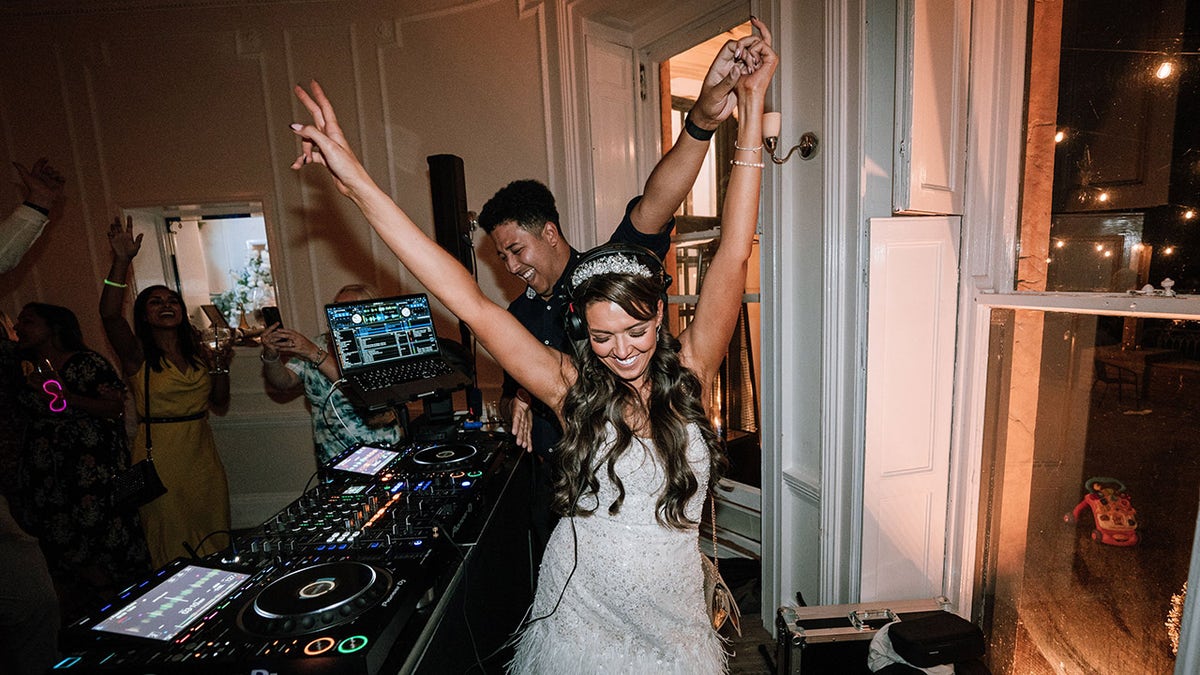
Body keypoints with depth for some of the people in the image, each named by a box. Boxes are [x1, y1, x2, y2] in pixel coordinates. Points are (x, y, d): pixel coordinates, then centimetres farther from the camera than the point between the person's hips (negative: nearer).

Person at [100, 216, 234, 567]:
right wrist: (122, 261, -32)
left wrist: (220, 366, -5)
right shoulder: (137, 354, -6)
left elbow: (219, 401, 11)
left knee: (212, 532, 16)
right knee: (171, 542, 6)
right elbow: (109, 314, -26)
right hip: (159, 453, -4)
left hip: (201, 450, 5)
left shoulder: (199, 352, 7)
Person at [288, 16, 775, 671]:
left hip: (673, 617, 1)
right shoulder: (572, 388, -16)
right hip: (582, 616, 0)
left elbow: (733, 255, -18)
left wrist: (752, 103, -19)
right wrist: (356, 182, -21)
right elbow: (468, 300, -20)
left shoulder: (688, 373, -13)